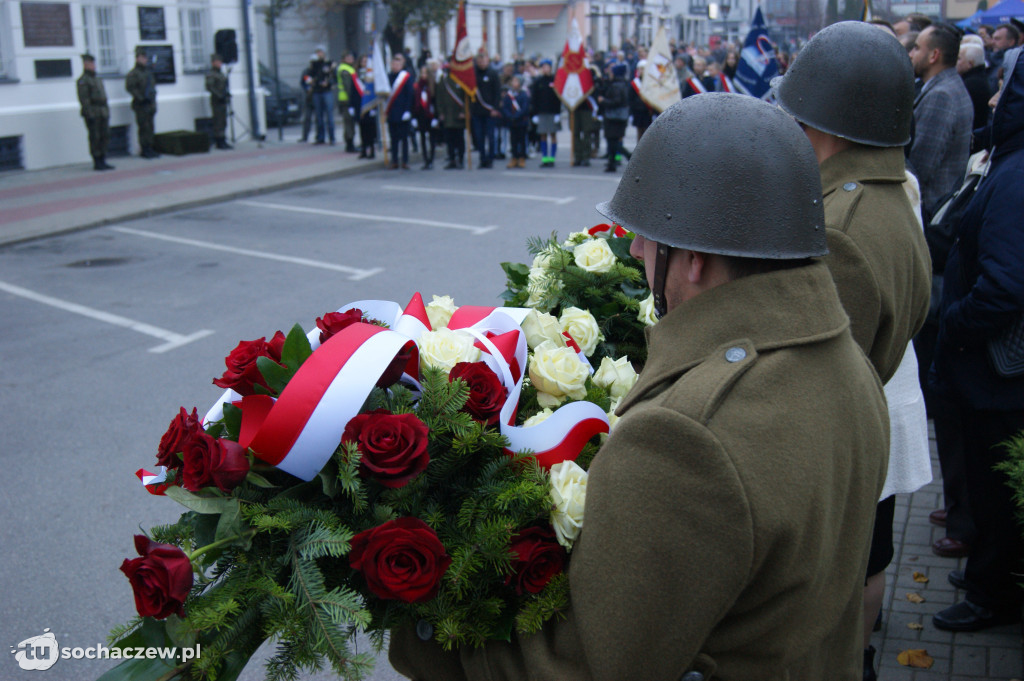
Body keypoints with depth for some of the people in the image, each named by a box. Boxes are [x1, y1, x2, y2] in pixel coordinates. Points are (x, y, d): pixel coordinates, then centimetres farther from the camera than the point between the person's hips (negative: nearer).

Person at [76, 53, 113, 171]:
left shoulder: (97, 79, 21)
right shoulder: (83, 80, -7)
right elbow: (84, 99, -14)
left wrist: (106, 111, 18)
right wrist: (89, 113, -20)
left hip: (103, 113, 9)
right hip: (92, 114, -9)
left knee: (105, 136, 9)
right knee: (95, 138, -6)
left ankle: (102, 161, 17)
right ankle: (97, 163, -2)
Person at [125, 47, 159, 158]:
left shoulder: (148, 72, 17)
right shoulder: (133, 73, -9)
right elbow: (130, 87, -17)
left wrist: (153, 101, 17)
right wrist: (141, 98, -20)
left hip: (150, 104, 8)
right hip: (141, 106, -8)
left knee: (150, 128, 10)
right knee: (144, 127, -7)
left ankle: (149, 149, 17)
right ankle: (144, 150, -4)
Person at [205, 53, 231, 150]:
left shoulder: (221, 73, 18)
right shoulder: (210, 74, -10)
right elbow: (209, 87, -19)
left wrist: (228, 95, 11)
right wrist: (220, 96, -23)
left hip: (222, 101, 9)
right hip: (216, 101, -9)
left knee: (223, 122, 11)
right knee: (218, 121, -8)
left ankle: (222, 142, 16)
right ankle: (220, 142, -7)